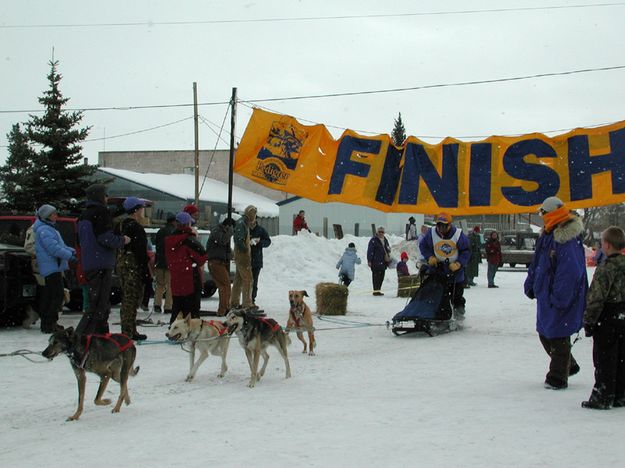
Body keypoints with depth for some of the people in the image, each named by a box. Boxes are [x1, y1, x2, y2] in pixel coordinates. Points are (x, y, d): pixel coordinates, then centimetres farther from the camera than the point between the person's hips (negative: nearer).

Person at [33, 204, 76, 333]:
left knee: (48, 296, 14)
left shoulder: (49, 228, 20)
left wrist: (72, 251, 10)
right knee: (57, 295, -13)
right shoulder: (43, 230, -14)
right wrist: (70, 256, -20)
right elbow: (54, 248, -22)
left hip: (54, 267, 11)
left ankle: (46, 323, 20)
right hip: (51, 268, -11)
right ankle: (49, 324, -14)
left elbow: (60, 245, 22)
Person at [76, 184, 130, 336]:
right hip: (101, 264, -10)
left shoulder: (84, 215, 18)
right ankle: (80, 337, -16)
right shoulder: (101, 212, -11)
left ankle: (102, 335, 23)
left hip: (88, 265, 10)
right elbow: (106, 237, -18)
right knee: (99, 305, -10)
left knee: (103, 305, 18)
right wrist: (122, 240, -3)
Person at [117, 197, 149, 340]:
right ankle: (129, 332, -5)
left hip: (122, 262, 10)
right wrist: (146, 272, -18)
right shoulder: (136, 227, -16)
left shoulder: (123, 225, 13)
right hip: (134, 265, -10)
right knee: (132, 299, -6)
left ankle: (128, 331, 20)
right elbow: (141, 251, -19)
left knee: (127, 298, 14)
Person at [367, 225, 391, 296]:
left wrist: (388, 260, 20)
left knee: (381, 276, 9)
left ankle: (378, 289, 17)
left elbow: (388, 250, 26)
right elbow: (370, 251, -10)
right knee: (376, 276, -9)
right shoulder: (373, 240, -7)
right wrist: (369, 260, -15)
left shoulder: (385, 240, 17)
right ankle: (376, 290, -9)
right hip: (376, 262, -8)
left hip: (383, 262, 8)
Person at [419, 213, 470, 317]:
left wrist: (458, 264, -20)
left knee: (457, 293, 8)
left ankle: (459, 311, 22)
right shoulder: (432, 233, -9)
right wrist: (430, 257, -10)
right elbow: (423, 246, 5)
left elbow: (466, 251, -8)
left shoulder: (458, 234, -14)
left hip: (455, 267, -1)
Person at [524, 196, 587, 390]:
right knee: (545, 334, 18)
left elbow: (570, 273, -25)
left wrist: (559, 298, -24)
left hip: (561, 300, -10)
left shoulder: (568, 241, -22)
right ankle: (568, 366, 35)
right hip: (546, 297, 10)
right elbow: (536, 264, 19)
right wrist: (530, 285, 15)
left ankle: (558, 378, 13)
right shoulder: (547, 237, 9)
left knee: (558, 338, 0)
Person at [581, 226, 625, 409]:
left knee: (604, 360, -1)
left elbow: (596, 298, -18)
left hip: (607, 319, -7)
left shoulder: (606, 268, -17)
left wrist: (588, 320, -11)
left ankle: (602, 397, 2)